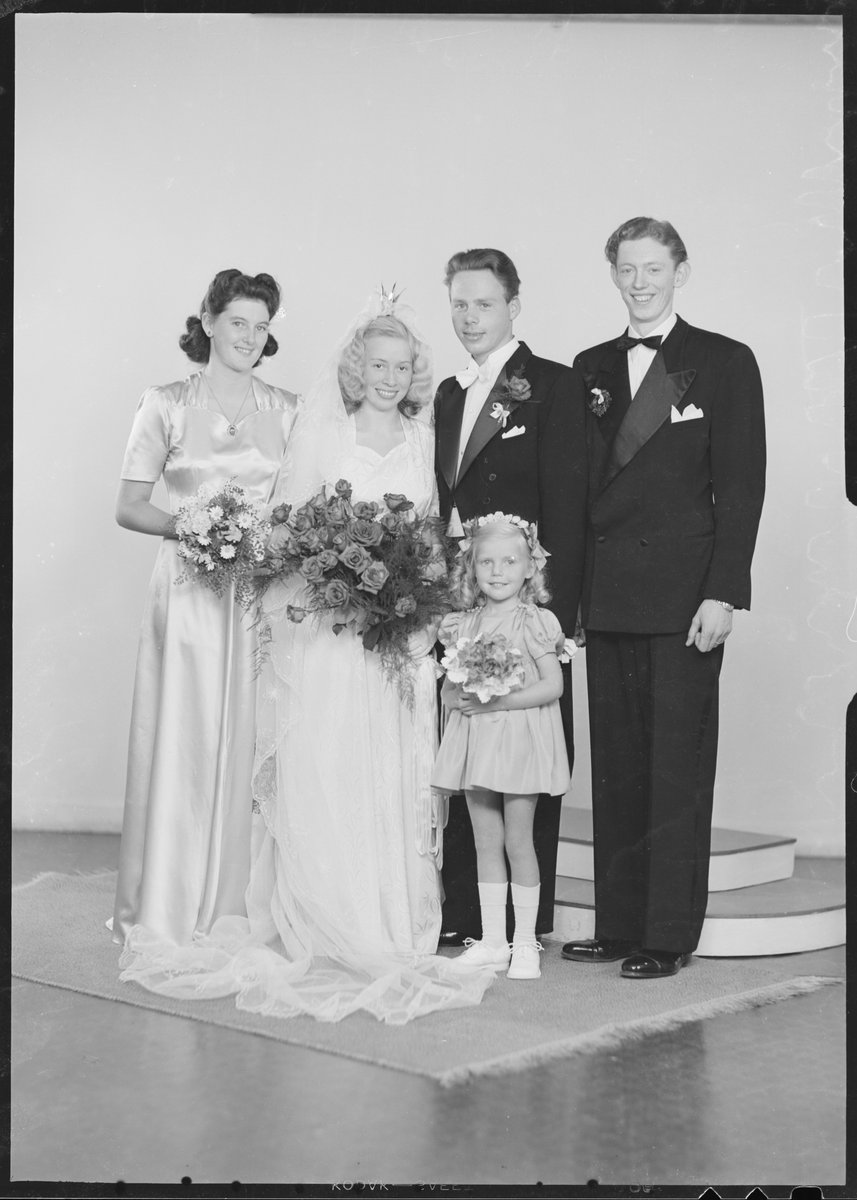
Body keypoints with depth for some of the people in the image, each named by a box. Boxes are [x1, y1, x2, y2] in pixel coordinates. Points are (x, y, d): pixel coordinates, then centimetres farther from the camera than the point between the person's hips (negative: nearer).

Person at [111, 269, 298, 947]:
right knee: (181, 743, -2)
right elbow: (130, 508, -1)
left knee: (248, 745, 1)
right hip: (189, 592, -2)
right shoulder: (166, 406, 4)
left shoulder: (286, 410, 12)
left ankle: (239, 911, 11)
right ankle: (167, 911, 7)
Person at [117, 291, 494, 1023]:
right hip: (325, 632, -3)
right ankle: (328, 932, 4)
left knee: (396, 784, 4)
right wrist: (325, 587, -14)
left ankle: (394, 931, 13)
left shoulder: (424, 439, 10)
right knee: (324, 782, -4)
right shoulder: (320, 434, 1)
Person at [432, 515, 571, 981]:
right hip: (475, 739, 5)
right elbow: (448, 688, 11)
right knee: (485, 843, 9)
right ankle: (491, 940, 17)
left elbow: (553, 685, -12)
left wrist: (500, 701, -18)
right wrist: (459, 695, -12)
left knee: (518, 842, -1)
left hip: (520, 738, -5)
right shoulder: (462, 625, 8)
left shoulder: (534, 623, -7)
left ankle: (525, 942, 9)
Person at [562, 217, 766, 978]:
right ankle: (618, 925, 15)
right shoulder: (591, 369, 15)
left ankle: (669, 935, 7)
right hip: (606, 596, 5)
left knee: (678, 766, -1)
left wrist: (723, 593, -12)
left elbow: (741, 486, -4)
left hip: (684, 593, -4)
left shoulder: (725, 363, 2)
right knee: (615, 766, 8)